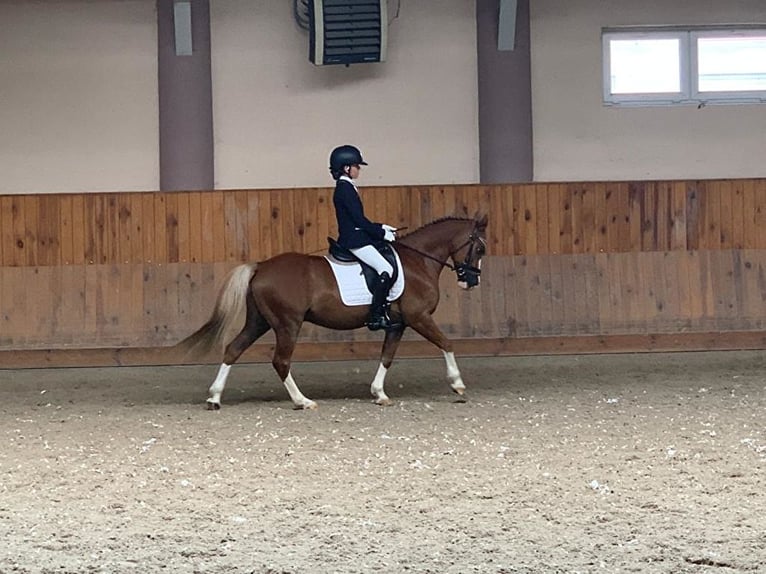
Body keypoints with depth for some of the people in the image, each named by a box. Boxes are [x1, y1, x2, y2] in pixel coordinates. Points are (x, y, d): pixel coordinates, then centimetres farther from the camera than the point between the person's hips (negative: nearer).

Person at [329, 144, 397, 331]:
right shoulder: (345, 188, -14)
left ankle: (383, 309, 12)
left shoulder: (345, 187, 17)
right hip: (354, 241, -11)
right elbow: (359, 219, -18)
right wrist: (382, 233, -11)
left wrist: (382, 228, 15)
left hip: (353, 237, 11)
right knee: (386, 269, -19)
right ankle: (376, 317, -21)